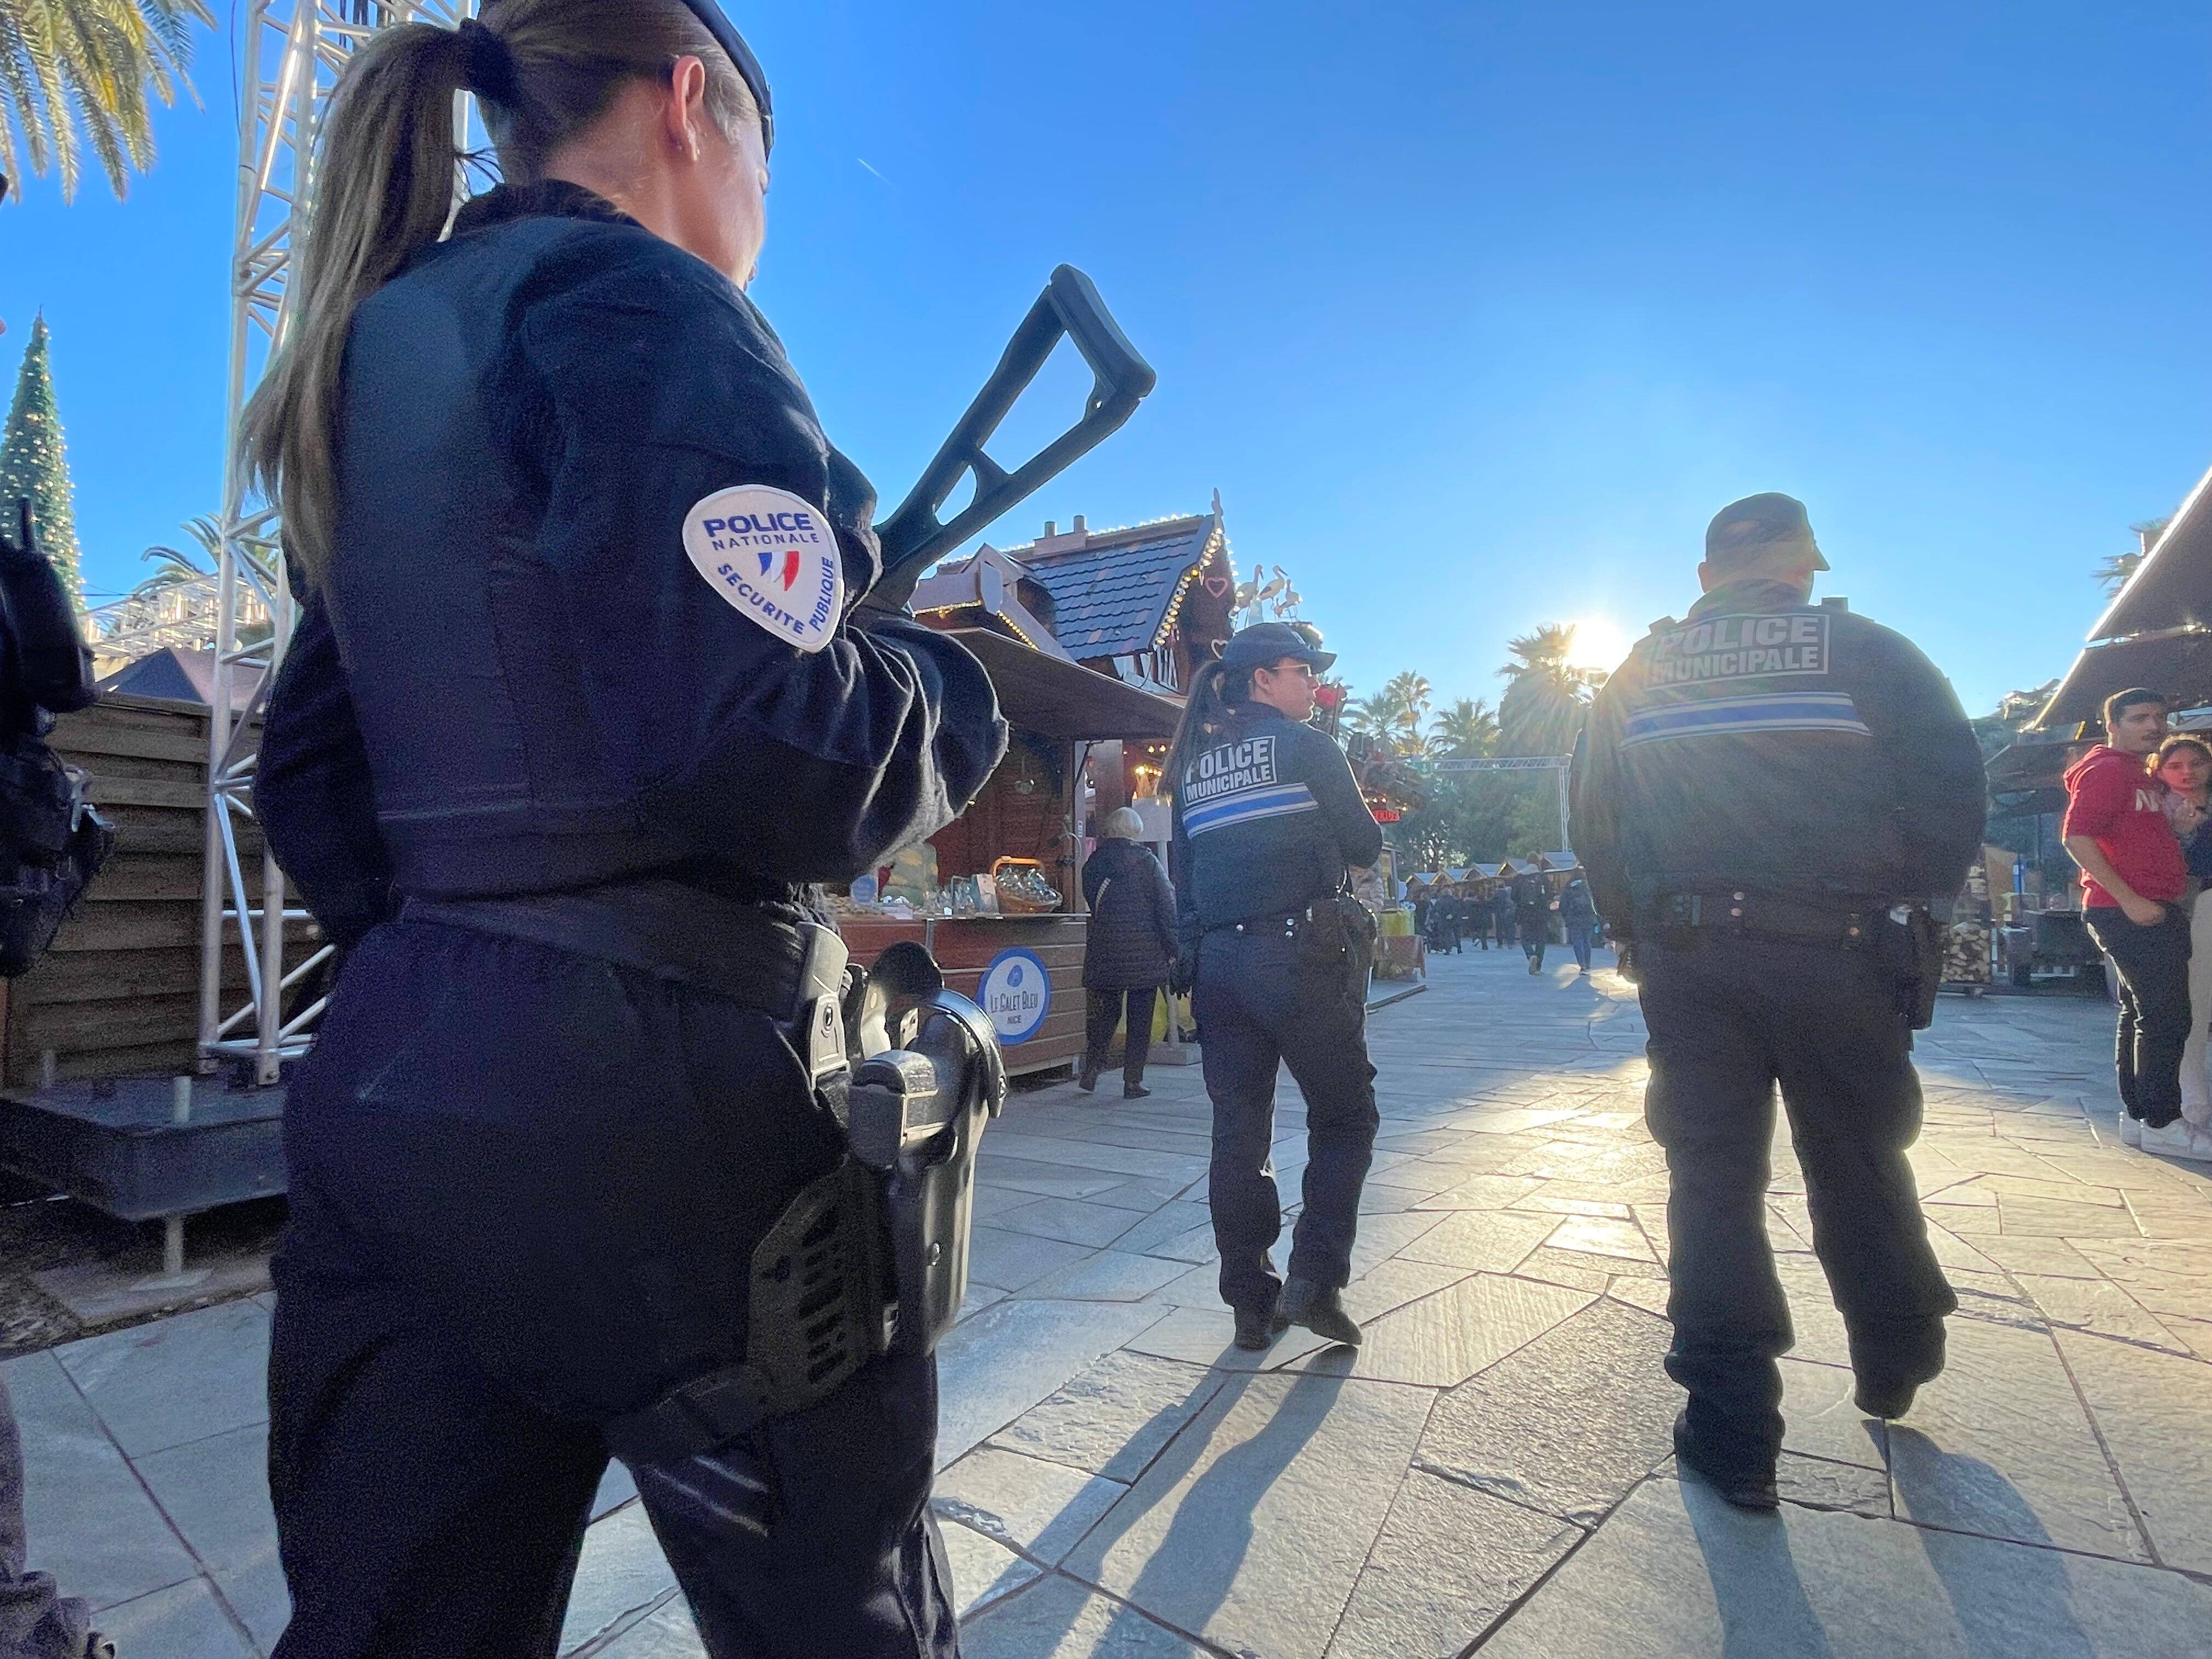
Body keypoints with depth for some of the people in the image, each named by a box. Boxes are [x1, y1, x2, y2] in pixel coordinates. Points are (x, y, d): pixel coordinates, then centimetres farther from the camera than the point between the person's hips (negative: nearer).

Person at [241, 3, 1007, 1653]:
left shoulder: (381, 352, 17)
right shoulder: (633, 299, -9)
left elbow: (311, 784, 18)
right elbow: (770, 755, -23)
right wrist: (960, 680, -4)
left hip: (392, 1079, 9)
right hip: (646, 1107, -8)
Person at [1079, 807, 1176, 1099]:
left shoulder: (1093, 863, 4)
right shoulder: (1147, 862, -6)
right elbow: (1167, 908, -8)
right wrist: (1173, 951, -3)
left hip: (1103, 951, 3)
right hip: (1144, 954, -3)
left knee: (1105, 1011, 16)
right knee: (1140, 1018, 5)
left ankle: (1091, 1068, 8)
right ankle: (1133, 1081, 8)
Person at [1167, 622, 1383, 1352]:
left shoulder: (1193, 764, 14)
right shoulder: (1305, 745, -3)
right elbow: (1365, 845, -1)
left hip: (1217, 959, 6)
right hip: (1301, 955, -5)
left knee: (1239, 1132, 9)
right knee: (1344, 1117, 10)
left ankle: (1251, 1301, 16)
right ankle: (1315, 1277, 1)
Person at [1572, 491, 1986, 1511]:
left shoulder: (1642, 672, 8)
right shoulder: (1866, 650, 3)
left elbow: (1591, 821, 7)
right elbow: (1953, 790, -3)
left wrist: (1637, 930, 14)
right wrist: (1911, 910, 7)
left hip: (1687, 957, 1)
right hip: (1839, 955, 0)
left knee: (1712, 1177, 5)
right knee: (1859, 1165, 18)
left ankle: (1733, 1434, 10)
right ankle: (1894, 1370, 37)